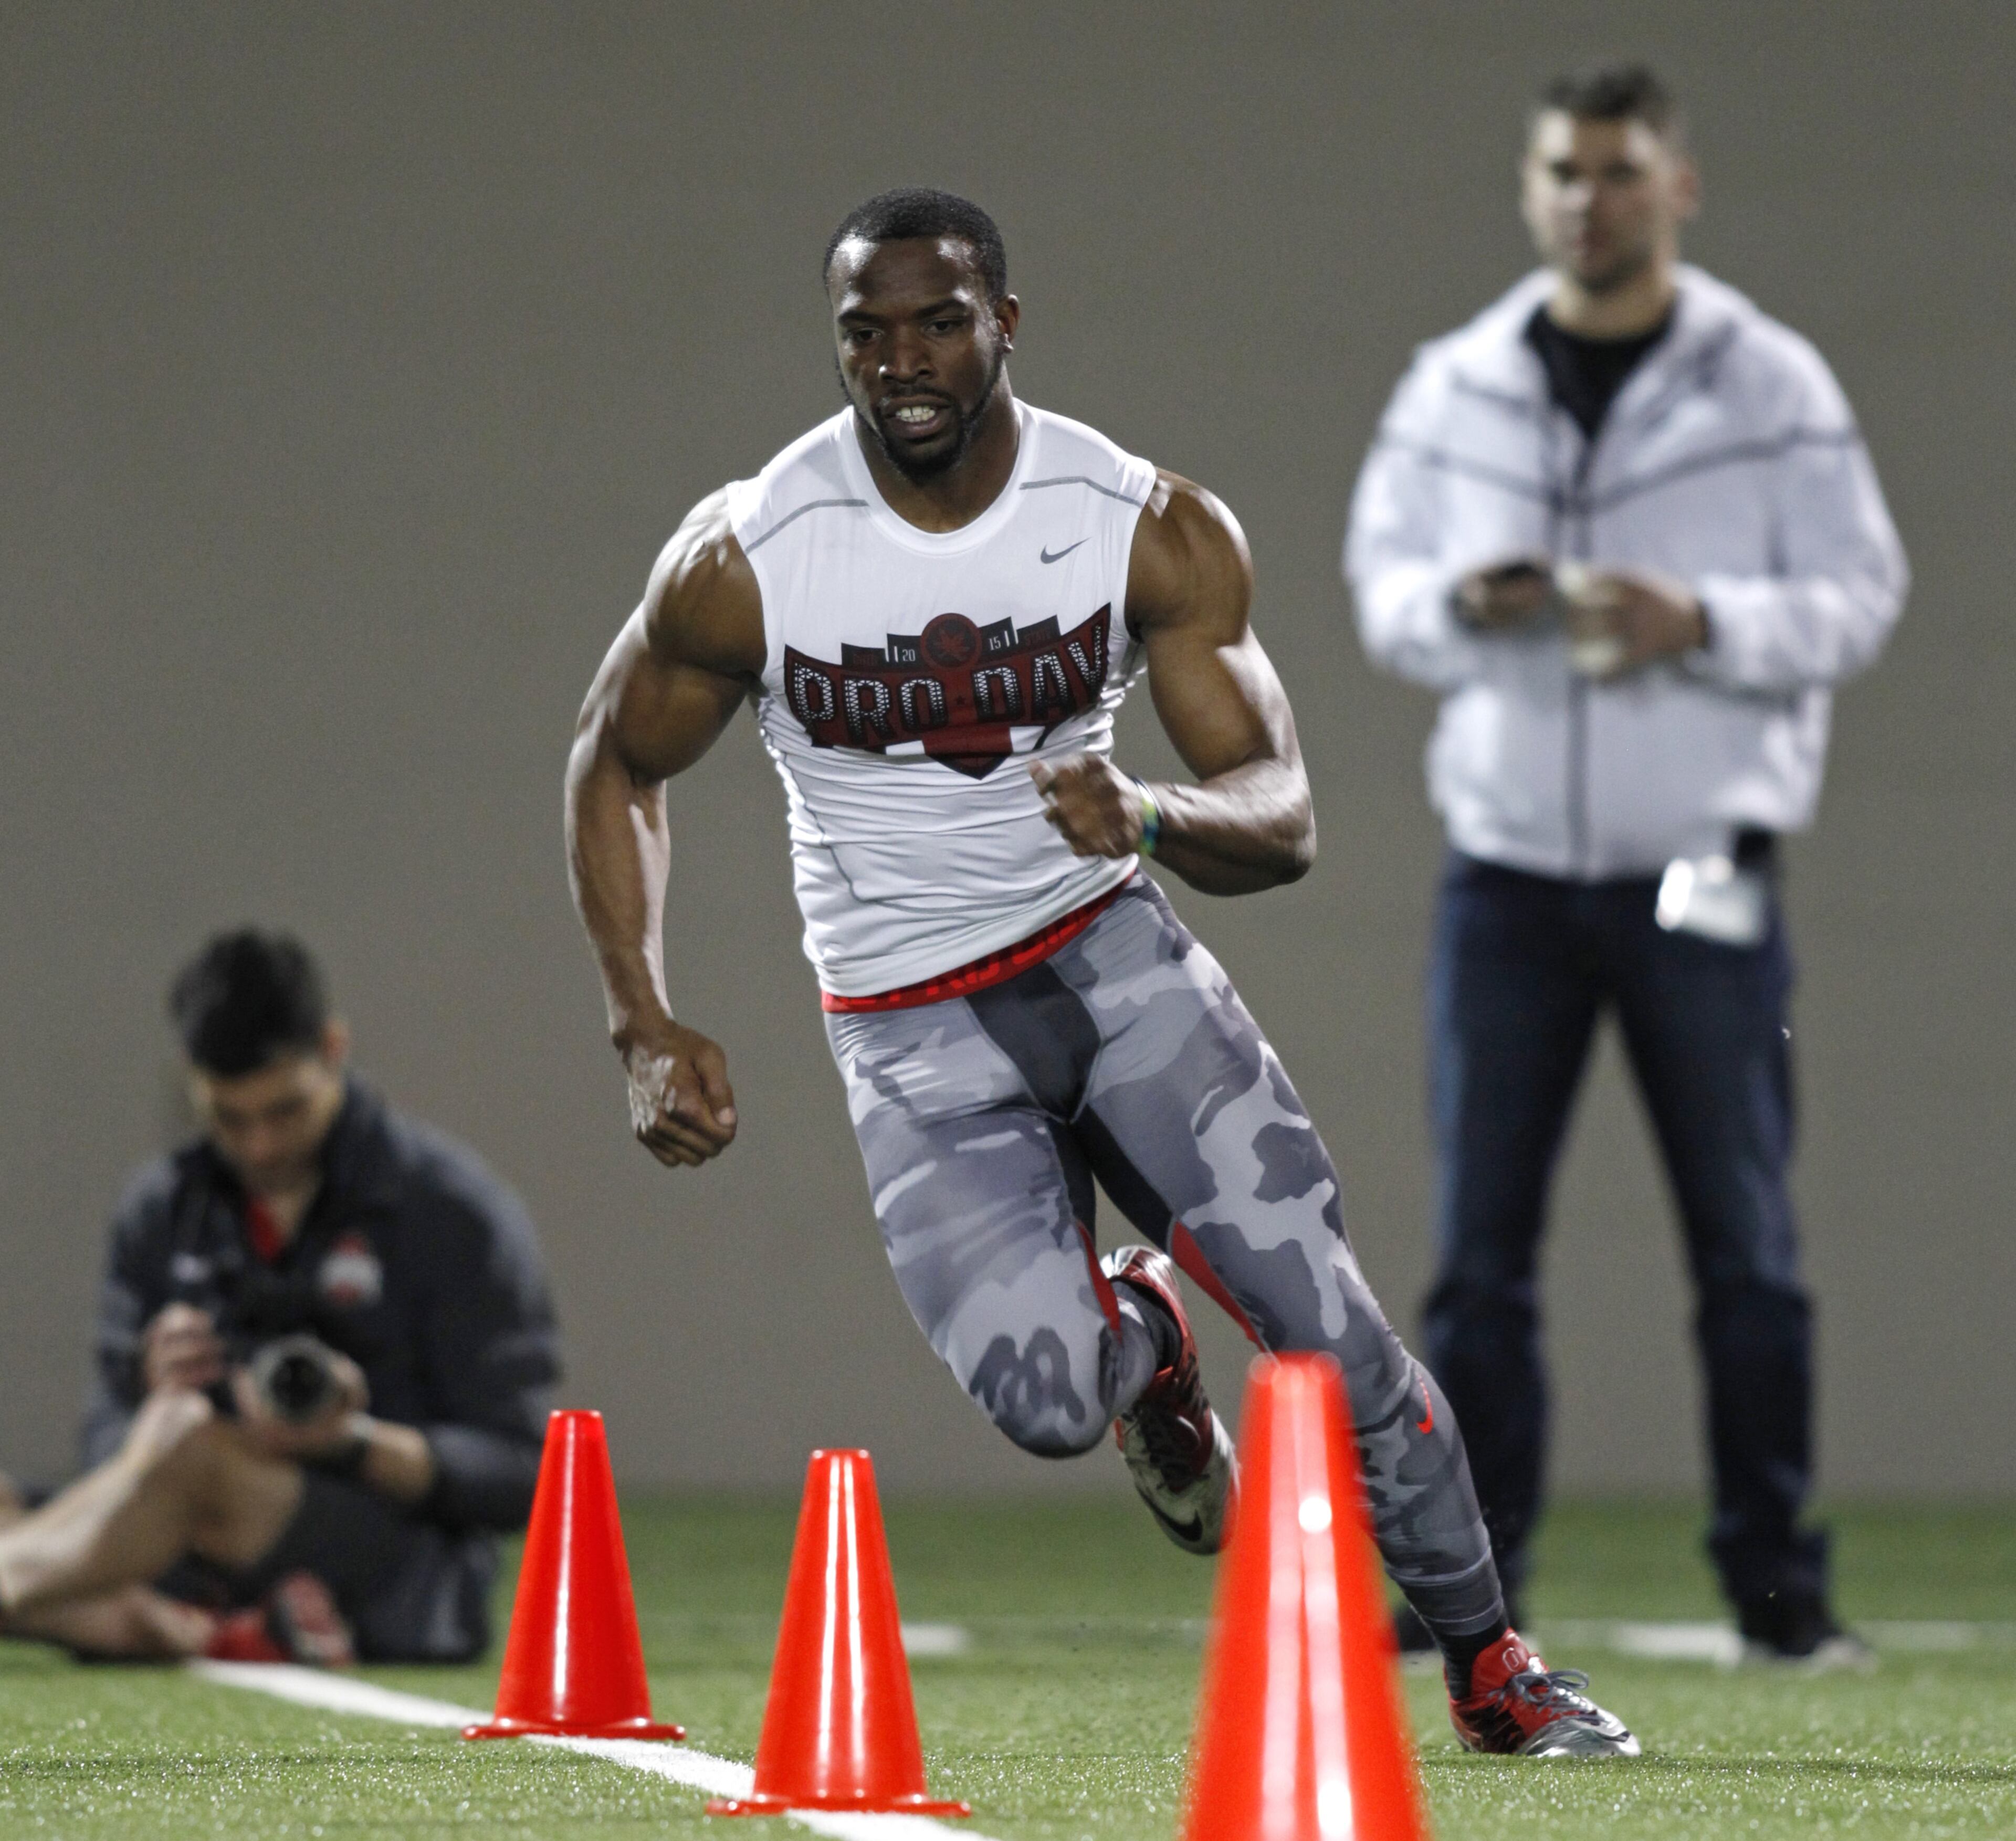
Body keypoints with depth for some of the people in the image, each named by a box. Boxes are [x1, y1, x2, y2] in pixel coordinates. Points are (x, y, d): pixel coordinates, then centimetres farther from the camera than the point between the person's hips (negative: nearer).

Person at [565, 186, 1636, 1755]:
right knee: (1044, 1399, -23)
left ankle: (1488, 1663, 12)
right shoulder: (745, 562, -12)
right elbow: (616, 767, 5)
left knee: (1326, 1316, -12)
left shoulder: (1151, 531, -10)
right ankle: (1137, 1339, 18)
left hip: (1108, 945, 1)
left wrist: (1153, 817, -35)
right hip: (915, 1029, -1)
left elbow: (1284, 820, -11)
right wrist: (648, 1036, -4)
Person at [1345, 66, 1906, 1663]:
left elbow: (1858, 597, -2)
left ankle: (1778, 1585, 6)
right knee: (1480, 1245, 1)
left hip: (1703, 875, -2)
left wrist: (1703, 624, -18)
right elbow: (1381, 574, 11)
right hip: (1509, 871, 2)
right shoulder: (1455, 390, 8)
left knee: (1747, 1245, -1)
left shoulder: (1774, 390, 0)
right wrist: (1461, 604, -11)